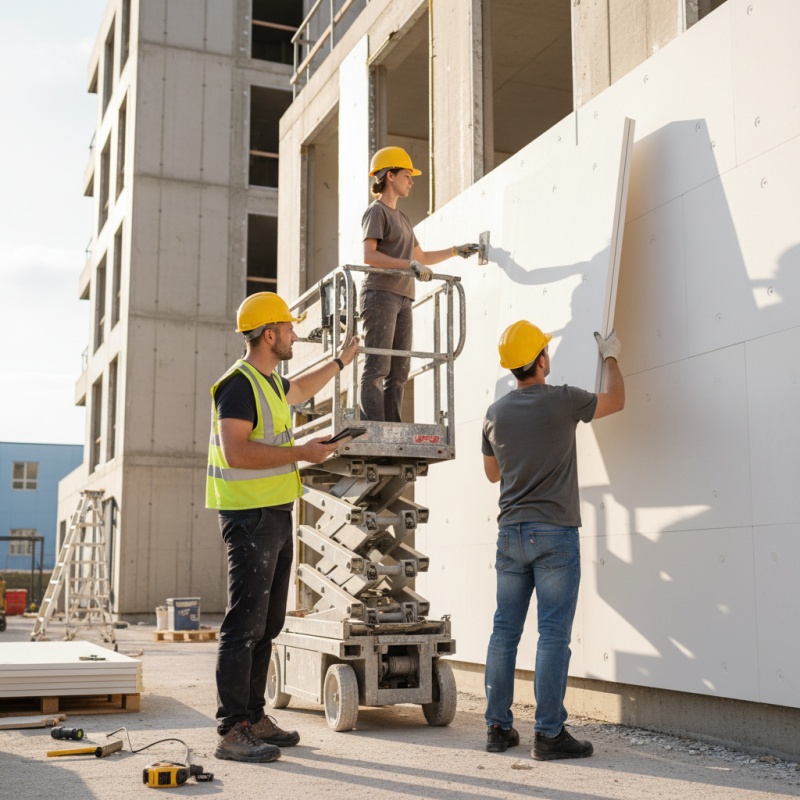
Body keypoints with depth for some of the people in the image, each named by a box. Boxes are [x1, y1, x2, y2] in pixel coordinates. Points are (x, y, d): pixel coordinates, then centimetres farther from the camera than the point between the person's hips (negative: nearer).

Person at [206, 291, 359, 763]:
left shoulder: (269, 382, 18)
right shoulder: (239, 385, -13)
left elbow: (300, 390, 42)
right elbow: (236, 452, -23)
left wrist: (342, 361, 49)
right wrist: (301, 453, -19)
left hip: (276, 515, 10)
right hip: (251, 516, -10)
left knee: (267, 625, 12)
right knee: (245, 625, -10)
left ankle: (254, 718, 20)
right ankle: (232, 731, -6)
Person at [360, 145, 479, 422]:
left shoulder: (402, 219, 25)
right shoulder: (376, 212, -1)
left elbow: (422, 257, 31)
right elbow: (369, 255, -14)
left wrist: (455, 251, 25)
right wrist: (410, 265, -21)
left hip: (402, 298, 9)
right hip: (380, 293, -9)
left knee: (399, 371, 3)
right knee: (377, 367, -14)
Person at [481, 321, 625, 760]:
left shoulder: (495, 413, 6)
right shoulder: (562, 400, -7)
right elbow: (616, 400, 11)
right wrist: (610, 358, 26)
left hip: (510, 533, 5)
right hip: (555, 533, -5)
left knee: (504, 631, 9)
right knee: (553, 635, -2)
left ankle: (498, 727, 15)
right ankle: (548, 733, 0)